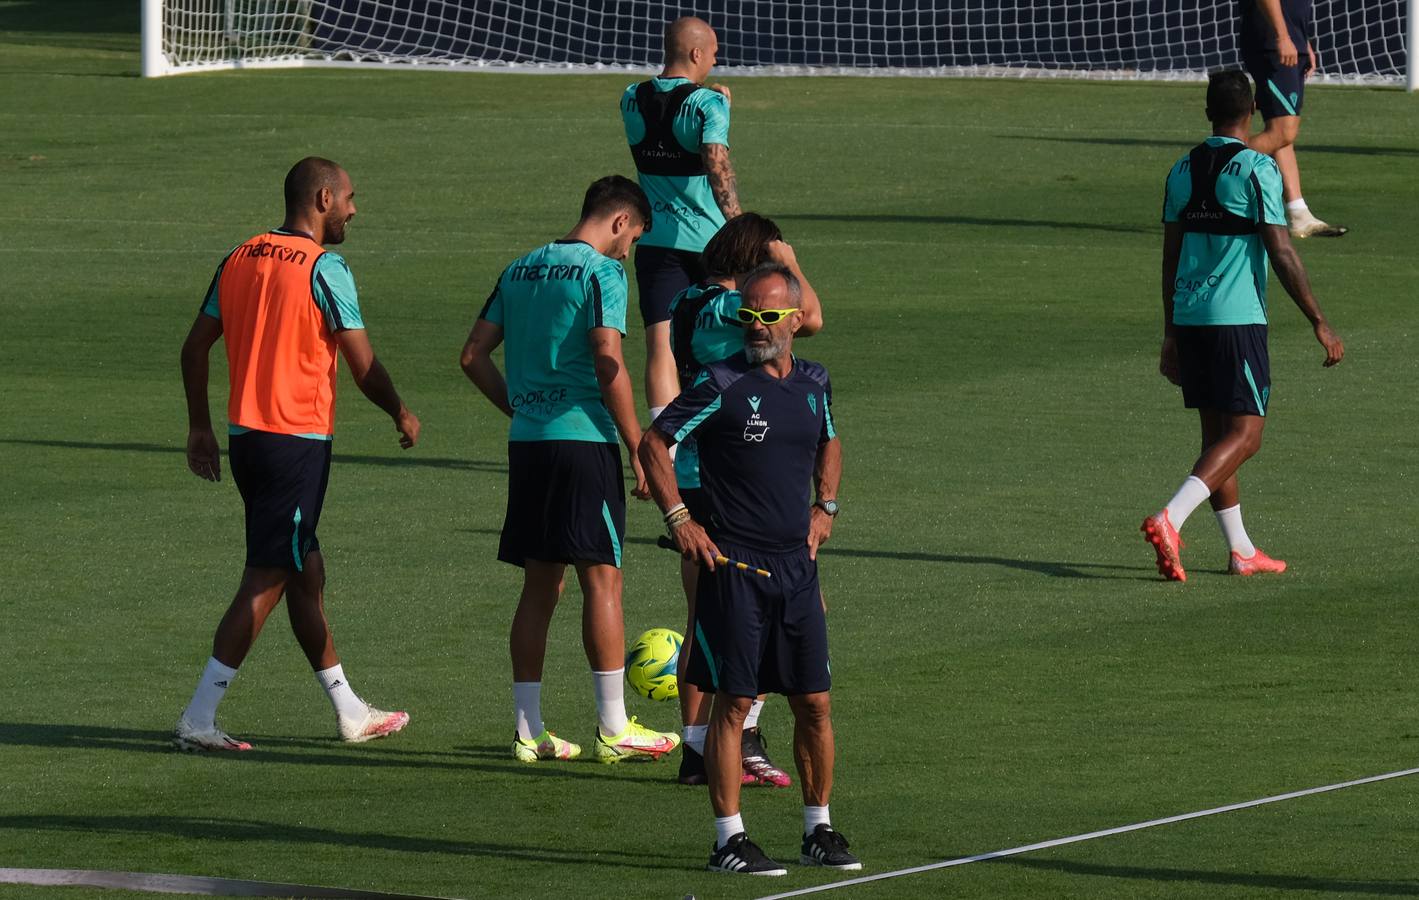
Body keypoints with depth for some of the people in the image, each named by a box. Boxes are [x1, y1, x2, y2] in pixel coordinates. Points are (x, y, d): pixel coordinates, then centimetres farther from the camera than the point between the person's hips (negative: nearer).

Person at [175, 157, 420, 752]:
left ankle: (349, 713, 26)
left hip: (245, 436, 8)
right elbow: (363, 367, -11)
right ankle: (199, 719, -8)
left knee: (306, 571, 17)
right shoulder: (325, 269, -12)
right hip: (299, 442, -8)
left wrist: (200, 429, 19)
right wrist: (402, 416, 6)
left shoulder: (240, 259, 9)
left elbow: (195, 348, 11)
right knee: (266, 582, -4)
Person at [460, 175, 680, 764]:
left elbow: (474, 355, 13)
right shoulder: (601, 272, -8)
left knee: (540, 584, 10)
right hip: (584, 439, -7)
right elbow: (608, 364, -16)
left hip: (528, 444, 7)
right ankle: (613, 730, -2)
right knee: (601, 579, -2)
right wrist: (638, 449, -11)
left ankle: (529, 732, 10)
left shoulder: (521, 270, 14)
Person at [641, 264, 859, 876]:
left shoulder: (815, 384, 9)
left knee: (814, 703, 6)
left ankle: (818, 830, 19)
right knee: (734, 703, -4)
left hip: (797, 565, 5)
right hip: (733, 565, -5)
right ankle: (729, 840, 1)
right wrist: (678, 517, -9)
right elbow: (654, 444, -2)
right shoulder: (721, 384, -7)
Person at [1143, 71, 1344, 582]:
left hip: (1188, 318, 7)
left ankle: (1241, 552, 18)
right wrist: (1319, 323, -6)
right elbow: (1281, 254, -12)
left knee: (1217, 432, 13)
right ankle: (1169, 521, -24)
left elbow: (1170, 257, 14)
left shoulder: (1183, 171, 9)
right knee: (1244, 434, -5)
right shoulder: (1257, 170, -10)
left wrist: (1171, 335, 21)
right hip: (1237, 319, -7)